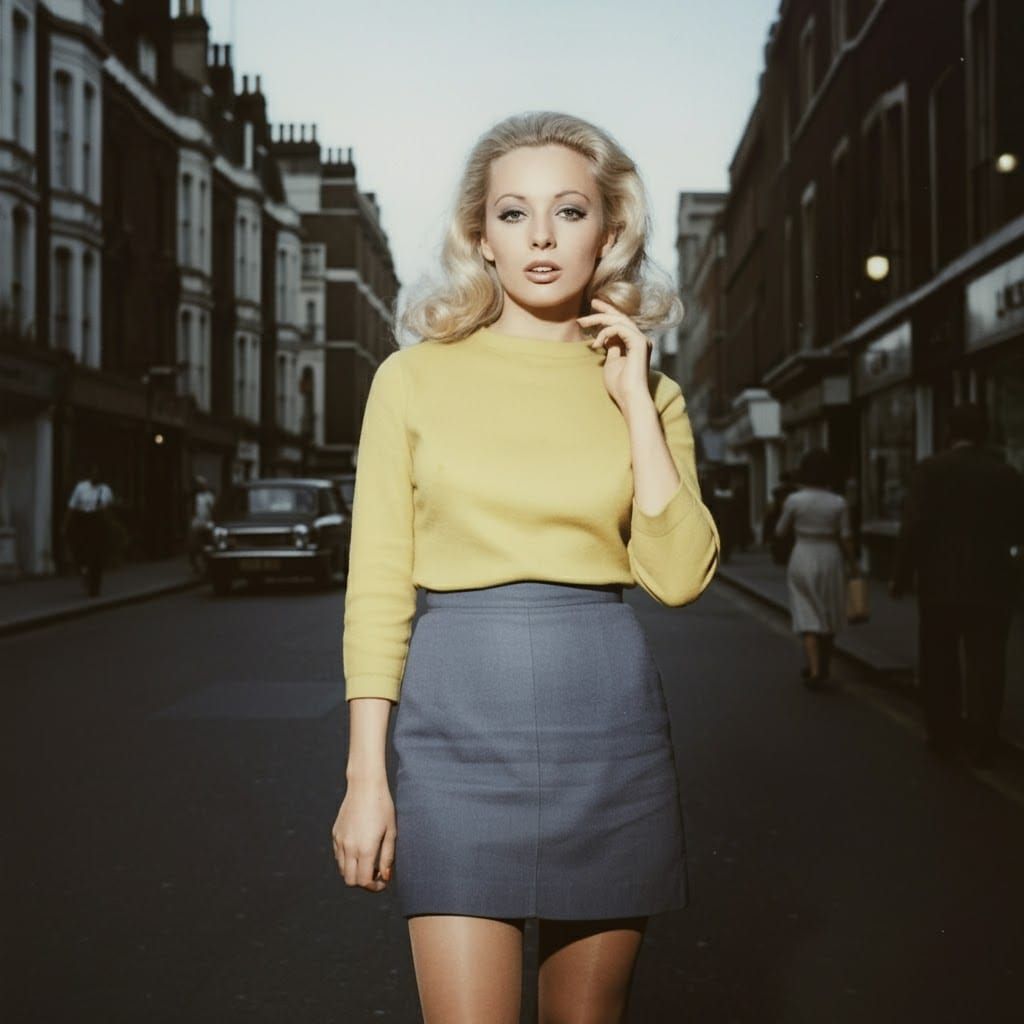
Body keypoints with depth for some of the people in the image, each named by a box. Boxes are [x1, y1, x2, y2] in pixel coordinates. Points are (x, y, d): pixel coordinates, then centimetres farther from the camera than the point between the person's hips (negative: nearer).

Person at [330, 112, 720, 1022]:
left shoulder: (648, 389, 7)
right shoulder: (416, 377, 2)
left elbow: (679, 577, -5)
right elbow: (378, 586, 0)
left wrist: (633, 403, -7)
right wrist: (365, 774, -5)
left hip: (609, 718, 2)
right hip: (460, 718, -2)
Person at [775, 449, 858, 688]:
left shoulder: (794, 500, -9)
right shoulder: (839, 503, -8)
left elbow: (780, 532, 2)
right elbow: (846, 539, -6)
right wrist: (853, 565, 9)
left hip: (802, 562, -1)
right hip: (830, 563, 1)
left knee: (809, 620, 3)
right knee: (828, 619, 19)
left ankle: (815, 671, -14)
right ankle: (823, 667, 31)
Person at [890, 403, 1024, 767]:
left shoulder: (930, 469, -8)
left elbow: (914, 528, -13)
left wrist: (901, 577, -5)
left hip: (940, 583, -1)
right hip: (991, 585, 1)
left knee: (939, 667, 12)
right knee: (985, 668, 6)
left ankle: (943, 736, 18)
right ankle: (981, 743, 9)